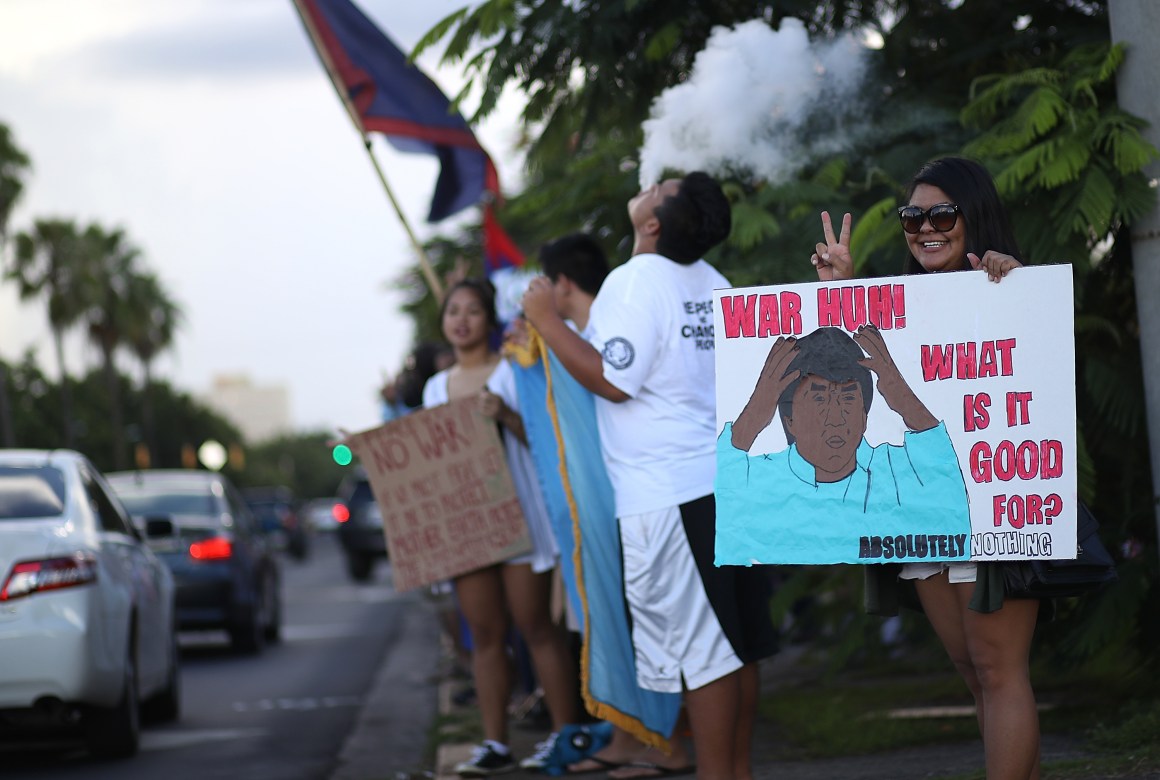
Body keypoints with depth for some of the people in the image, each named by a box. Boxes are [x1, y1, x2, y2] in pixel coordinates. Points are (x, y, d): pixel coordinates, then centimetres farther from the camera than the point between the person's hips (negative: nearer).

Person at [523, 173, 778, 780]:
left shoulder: (636, 281, -14)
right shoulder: (711, 284, 11)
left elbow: (613, 381, -18)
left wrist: (548, 323, -11)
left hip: (667, 495, -8)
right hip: (726, 479, 8)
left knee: (699, 647, -4)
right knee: (733, 643, 11)